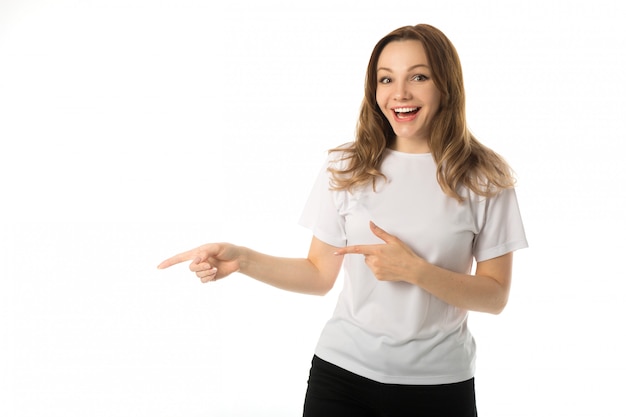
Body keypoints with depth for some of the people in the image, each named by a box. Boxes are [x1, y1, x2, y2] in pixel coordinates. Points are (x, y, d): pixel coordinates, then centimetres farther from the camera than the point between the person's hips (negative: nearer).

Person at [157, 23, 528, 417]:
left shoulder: (484, 177, -5)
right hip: (344, 372, 1)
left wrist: (414, 270, -19)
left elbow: (495, 296, -4)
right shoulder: (346, 168, -1)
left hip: (440, 383, -1)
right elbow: (320, 275, 3)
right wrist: (242, 259, -12)